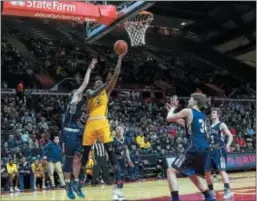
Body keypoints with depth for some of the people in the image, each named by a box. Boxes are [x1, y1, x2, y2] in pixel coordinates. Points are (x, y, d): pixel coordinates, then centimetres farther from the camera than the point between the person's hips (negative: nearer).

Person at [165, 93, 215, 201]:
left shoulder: (188, 111, -2)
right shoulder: (202, 116, 20)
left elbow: (169, 118, 5)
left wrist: (172, 108, 23)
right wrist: (177, 119, 36)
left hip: (194, 149, -8)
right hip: (204, 150, 8)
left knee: (171, 171, -4)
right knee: (192, 175, 28)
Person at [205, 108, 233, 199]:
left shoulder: (222, 125, -1)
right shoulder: (210, 127, 19)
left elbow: (230, 136, -8)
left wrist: (228, 145, -24)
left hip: (219, 150, -7)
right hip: (211, 151, 8)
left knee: (221, 170, -19)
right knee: (207, 171, 5)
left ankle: (228, 190, -17)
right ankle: (211, 192, 16)